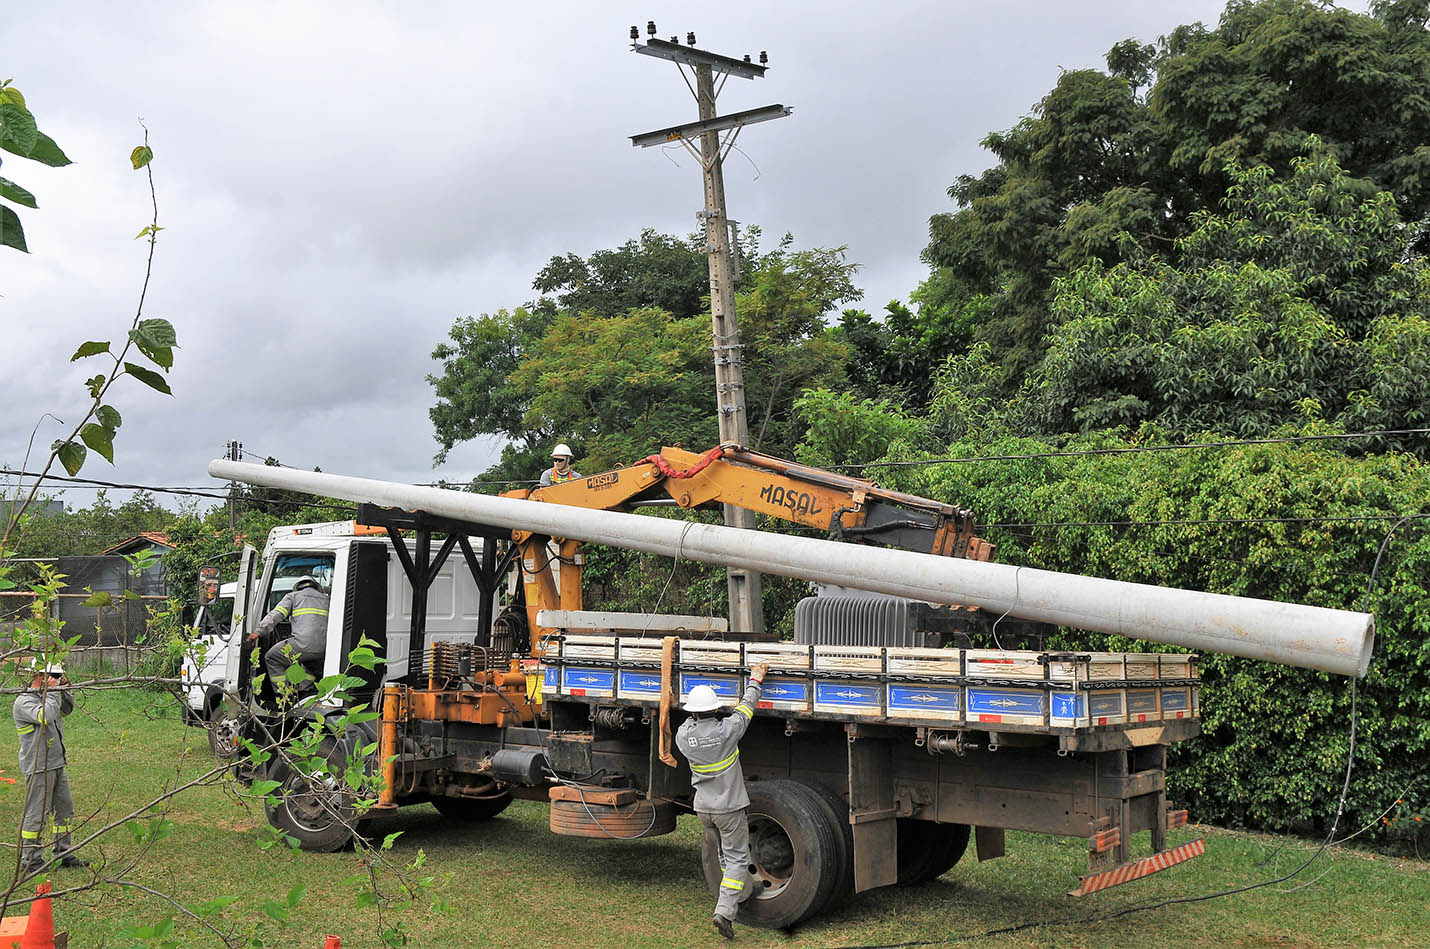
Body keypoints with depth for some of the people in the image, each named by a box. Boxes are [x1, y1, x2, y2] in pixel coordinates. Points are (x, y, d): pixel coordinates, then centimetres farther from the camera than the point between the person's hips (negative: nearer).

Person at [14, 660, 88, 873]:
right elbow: (45, 716, -32)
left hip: (57, 765, 9)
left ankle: (64, 854, 24)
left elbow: (67, 709, 25)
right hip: (38, 768, -9)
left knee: (65, 809, 14)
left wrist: (64, 690, 8)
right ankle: (29, 861, 6)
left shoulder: (45, 696, 11)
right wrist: (53, 692, -21)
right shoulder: (24, 701, -16)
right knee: (36, 814, -3)